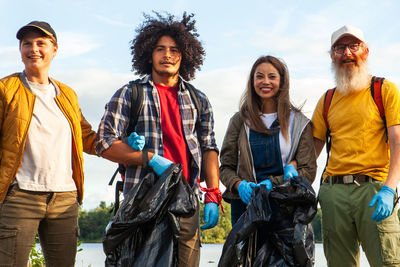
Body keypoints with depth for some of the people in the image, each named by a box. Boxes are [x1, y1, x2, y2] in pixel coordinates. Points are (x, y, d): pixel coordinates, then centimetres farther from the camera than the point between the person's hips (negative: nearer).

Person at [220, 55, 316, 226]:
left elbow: (308, 171, 3)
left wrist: (274, 183, -11)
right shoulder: (240, 120, 11)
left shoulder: (299, 122, 7)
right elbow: (226, 166, 10)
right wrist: (239, 185, -11)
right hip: (244, 202, 1)